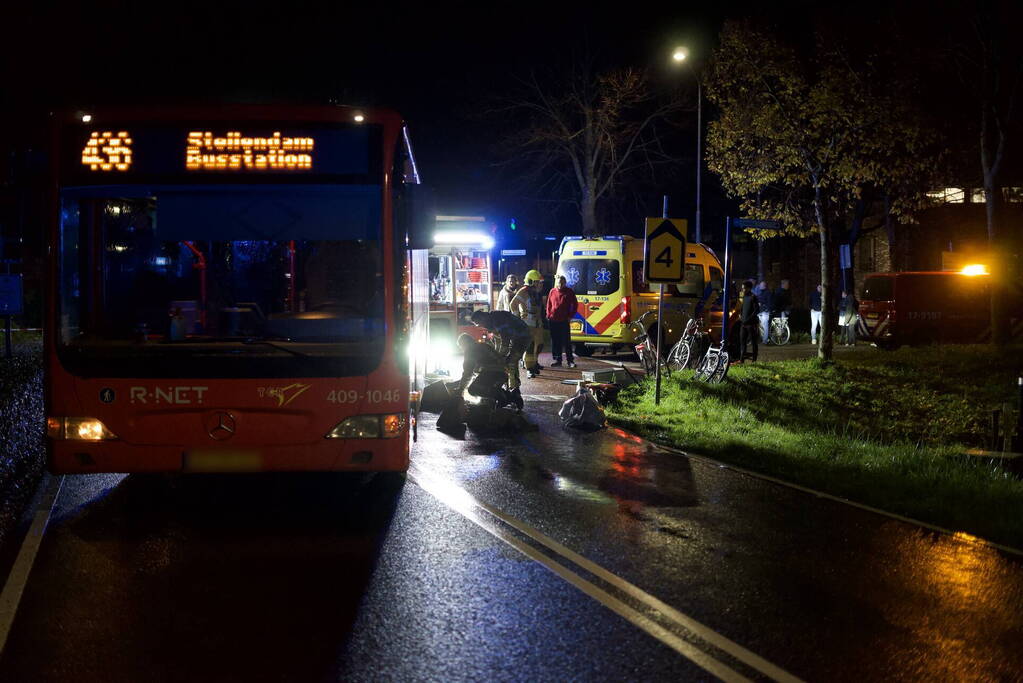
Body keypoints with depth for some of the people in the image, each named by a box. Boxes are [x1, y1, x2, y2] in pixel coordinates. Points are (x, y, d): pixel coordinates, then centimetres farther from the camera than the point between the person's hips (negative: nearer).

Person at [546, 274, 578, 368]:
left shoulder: (569, 292, 3)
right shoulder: (552, 292, 9)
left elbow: (575, 305, 6)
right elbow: (549, 305, 15)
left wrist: (570, 316, -1)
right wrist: (548, 315, 5)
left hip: (564, 321, -3)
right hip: (553, 320, 3)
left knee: (566, 341, -3)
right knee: (555, 341, 6)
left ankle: (570, 361, 1)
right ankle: (558, 360, 12)